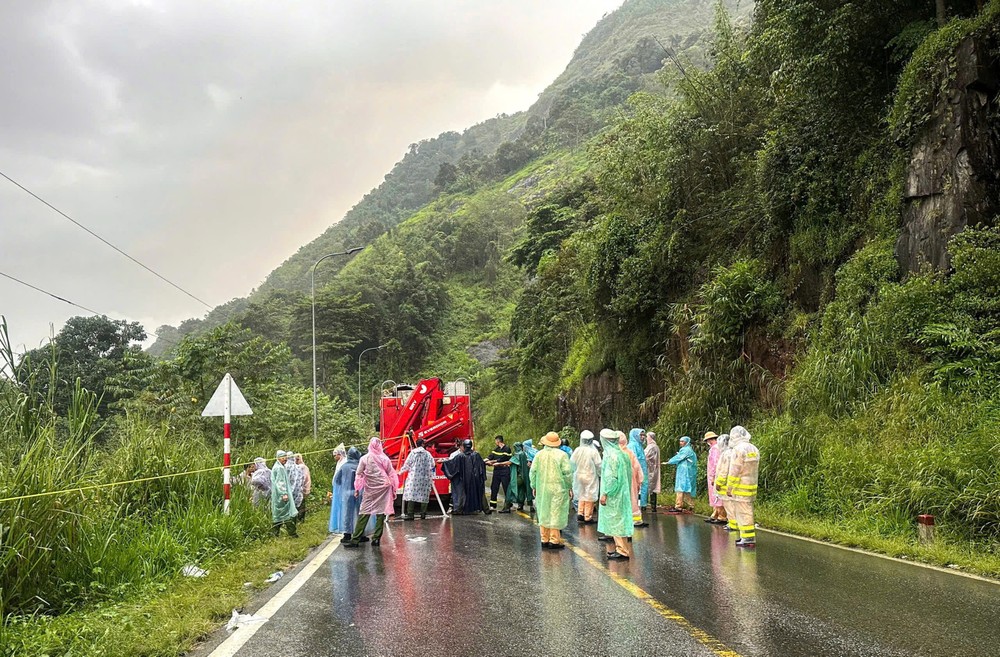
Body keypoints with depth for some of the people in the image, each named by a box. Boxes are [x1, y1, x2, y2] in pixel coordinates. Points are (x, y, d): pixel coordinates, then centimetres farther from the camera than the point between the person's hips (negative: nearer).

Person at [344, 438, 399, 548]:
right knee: (381, 513, 5)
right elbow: (392, 475, 5)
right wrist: (394, 489, 12)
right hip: (384, 488, 1)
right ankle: (376, 539, 3)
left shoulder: (364, 459, 0)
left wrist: (357, 489, 10)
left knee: (364, 513, -1)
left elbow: (359, 475, 1)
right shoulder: (385, 459, 2)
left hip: (370, 489, -1)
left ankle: (355, 540, -4)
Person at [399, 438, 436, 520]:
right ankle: (423, 514, 6)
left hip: (413, 477, -1)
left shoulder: (412, 453, 0)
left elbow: (406, 465, 3)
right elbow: (432, 466, 5)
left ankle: (410, 514, -9)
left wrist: (400, 471, 19)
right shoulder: (427, 454, 2)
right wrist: (431, 477, 20)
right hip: (425, 478, 1)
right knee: (424, 495, 6)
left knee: (411, 494, -3)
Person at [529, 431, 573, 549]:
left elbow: (533, 472, 3)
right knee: (556, 514, 1)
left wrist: (534, 486, 13)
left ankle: (544, 540, 16)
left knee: (544, 514, 12)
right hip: (558, 489, -3)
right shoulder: (562, 455, -8)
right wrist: (570, 487, 1)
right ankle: (554, 541, 1)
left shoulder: (539, 455, 1)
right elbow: (567, 473, -10)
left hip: (542, 490, 4)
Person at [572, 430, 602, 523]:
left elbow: (572, 462, 1)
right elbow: (598, 465, -11)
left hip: (579, 476, 4)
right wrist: (600, 474, 6)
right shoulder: (593, 451, -16)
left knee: (581, 495, 18)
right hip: (590, 477, -3)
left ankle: (580, 513, 12)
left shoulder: (577, 450, -7)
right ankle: (588, 517, 8)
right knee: (589, 496, 5)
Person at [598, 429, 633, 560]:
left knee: (615, 520, -3)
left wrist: (605, 493, -17)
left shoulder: (611, 455, -17)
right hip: (622, 493, 9)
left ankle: (622, 550, 0)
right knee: (619, 520, 14)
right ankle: (621, 548, 19)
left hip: (613, 495, -9)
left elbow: (611, 476, -21)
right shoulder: (621, 453, 9)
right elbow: (628, 474, 13)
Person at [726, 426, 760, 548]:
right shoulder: (754, 449, 12)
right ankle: (747, 536, 21)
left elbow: (734, 471, -16)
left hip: (740, 487, -9)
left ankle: (749, 539, -5)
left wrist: (729, 488, -10)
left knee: (743, 513, -5)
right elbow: (756, 468, 15)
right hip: (752, 486, 9)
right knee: (747, 512, 16)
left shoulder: (739, 449, -15)